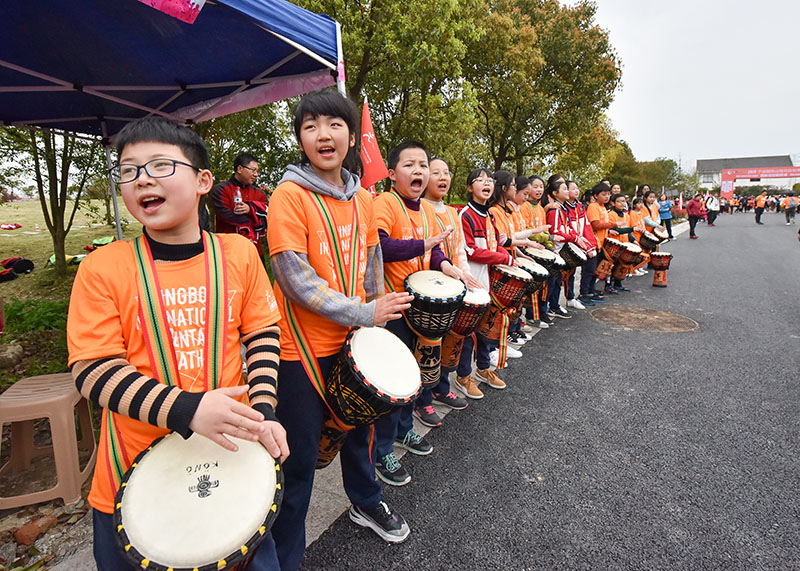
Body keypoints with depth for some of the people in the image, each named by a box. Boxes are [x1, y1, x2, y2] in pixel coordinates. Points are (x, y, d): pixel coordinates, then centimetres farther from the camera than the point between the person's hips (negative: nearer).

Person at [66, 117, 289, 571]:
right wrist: (187, 410, -25)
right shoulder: (103, 268, -9)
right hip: (134, 474, -1)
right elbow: (94, 372, -11)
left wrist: (263, 410, -10)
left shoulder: (238, 253, -4)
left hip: (231, 457, 2)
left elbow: (262, 335, 1)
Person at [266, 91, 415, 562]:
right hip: (304, 346, -6)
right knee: (301, 456, 6)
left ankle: (367, 502, 52)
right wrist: (364, 314, -19)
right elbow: (296, 280, -20)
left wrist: (377, 322, 9)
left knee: (359, 425, 24)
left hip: (355, 339, 6)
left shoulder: (363, 198, 5)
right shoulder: (290, 195, -14)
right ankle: (286, 556, 31)